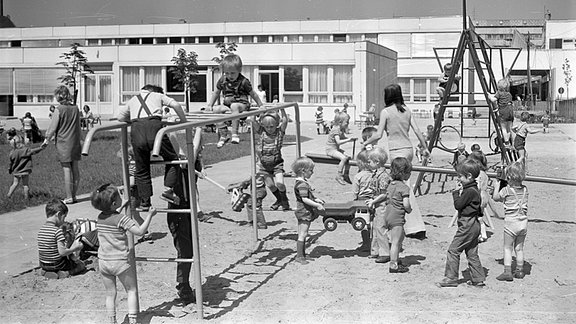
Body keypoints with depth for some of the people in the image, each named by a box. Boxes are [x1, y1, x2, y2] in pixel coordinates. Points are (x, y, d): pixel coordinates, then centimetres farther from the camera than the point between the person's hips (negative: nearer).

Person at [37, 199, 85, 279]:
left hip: (43, 265, 7)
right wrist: (75, 248, -9)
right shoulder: (57, 231, -21)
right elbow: (62, 252, -24)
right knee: (81, 265, 11)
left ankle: (46, 272, 11)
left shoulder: (41, 230, 2)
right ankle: (67, 272, -10)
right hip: (57, 265, -6)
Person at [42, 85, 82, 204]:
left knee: (67, 170, -3)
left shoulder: (59, 110, -11)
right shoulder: (76, 108, 4)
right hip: (75, 142, 5)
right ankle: (74, 195, 15)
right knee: (75, 169, 9)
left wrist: (46, 141, 8)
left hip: (63, 143, -5)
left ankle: (69, 197, 0)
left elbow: (52, 128, -6)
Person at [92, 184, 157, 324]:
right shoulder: (121, 219, -17)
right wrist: (150, 215, -13)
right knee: (132, 290, 10)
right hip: (121, 262, -5)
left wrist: (123, 205, 32)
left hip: (103, 261, 5)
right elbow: (140, 231, -22)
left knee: (110, 294, 14)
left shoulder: (100, 217, 3)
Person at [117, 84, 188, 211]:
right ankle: (168, 190, 1)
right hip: (154, 126, -2)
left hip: (136, 129, 3)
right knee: (172, 158, 15)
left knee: (141, 169, 12)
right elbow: (175, 105, 10)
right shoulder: (158, 95, 26)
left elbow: (120, 116, 25)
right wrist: (183, 120, 22)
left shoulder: (133, 100, 33)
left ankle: (144, 202, 12)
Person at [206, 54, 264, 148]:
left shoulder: (243, 81, -7)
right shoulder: (222, 81, 5)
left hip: (242, 104, -5)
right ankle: (223, 135, -15)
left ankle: (235, 133, -40)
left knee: (234, 106, -39)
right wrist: (210, 105, 14)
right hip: (227, 104, 5)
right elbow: (216, 93, 19)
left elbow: (253, 94, 2)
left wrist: (261, 105, 6)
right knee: (216, 110, -22)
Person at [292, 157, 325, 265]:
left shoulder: (302, 182, 12)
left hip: (304, 213, 10)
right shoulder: (302, 184, -21)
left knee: (302, 235, 16)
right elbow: (305, 199, -26)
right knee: (302, 235, -6)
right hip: (304, 213, -10)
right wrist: (317, 205, -21)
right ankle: (299, 256, -2)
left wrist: (316, 200, 16)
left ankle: (302, 254, 23)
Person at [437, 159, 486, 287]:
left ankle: (451, 278, -1)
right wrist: (459, 192, 9)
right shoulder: (474, 189, 12)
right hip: (474, 225, 10)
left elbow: (458, 205, -18)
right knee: (472, 253, 14)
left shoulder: (469, 191, -19)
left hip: (467, 226, -10)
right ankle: (478, 278, 17)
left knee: (453, 250, -5)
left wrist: (456, 192, -8)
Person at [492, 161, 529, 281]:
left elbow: (495, 197, 3)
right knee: (519, 248, 16)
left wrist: (497, 184, 12)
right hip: (523, 221, 5)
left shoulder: (507, 190, -12)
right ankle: (519, 271, 20)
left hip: (511, 221, -5)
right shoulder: (525, 189, 2)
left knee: (507, 248, 3)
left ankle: (507, 272, -3)